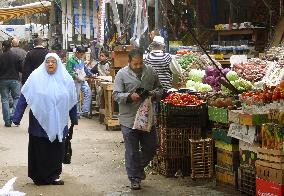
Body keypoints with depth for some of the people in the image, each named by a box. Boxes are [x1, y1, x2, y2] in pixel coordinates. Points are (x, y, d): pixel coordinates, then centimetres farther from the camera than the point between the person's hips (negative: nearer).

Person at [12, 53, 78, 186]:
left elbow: (72, 101, 10)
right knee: (40, 150, 4)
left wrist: (74, 119, 15)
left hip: (58, 123, 2)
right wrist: (17, 118, -10)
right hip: (40, 122, -2)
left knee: (56, 149, 6)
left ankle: (53, 175, 20)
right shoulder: (35, 77, -6)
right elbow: (24, 98, -6)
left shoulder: (66, 79, 2)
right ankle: (39, 177, 16)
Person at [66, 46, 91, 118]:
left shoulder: (81, 60, 13)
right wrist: (76, 77, -22)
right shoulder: (71, 60, -12)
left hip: (83, 80, 7)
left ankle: (85, 111, 4)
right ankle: (77, 112, 10)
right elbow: (69, 71, -17)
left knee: (88, 93, -1)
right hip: (76, 81, -7)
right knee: (76, 97, -2)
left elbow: (85, 69, 22)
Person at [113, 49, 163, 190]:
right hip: (129, 119, -4)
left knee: (151, 147, 13)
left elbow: (159, 89, 14)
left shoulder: (150, 72, 5)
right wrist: (130, 97, -26)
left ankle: (139, 167, 39)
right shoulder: (122, 74, -5)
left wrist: (154, 94, -9)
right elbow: (116, 95, -9)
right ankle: (134, 178, 16)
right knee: (132, 151, 4)